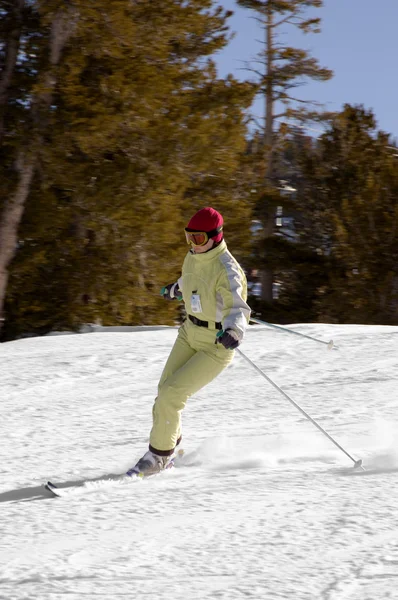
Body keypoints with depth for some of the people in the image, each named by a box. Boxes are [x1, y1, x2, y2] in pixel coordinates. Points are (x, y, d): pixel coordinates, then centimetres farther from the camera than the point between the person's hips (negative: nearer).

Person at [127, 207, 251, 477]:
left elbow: (237, 308, -36)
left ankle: (159, 456, 7)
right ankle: (168, 448, 22)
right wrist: (177, 288, 46)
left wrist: (233, 331, -58)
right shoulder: (193, 257, 0)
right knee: (166, 391, 0)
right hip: (190, 333, 7)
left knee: (171, 394, -12)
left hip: (216, 345, -7)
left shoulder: (226, 269, -24)